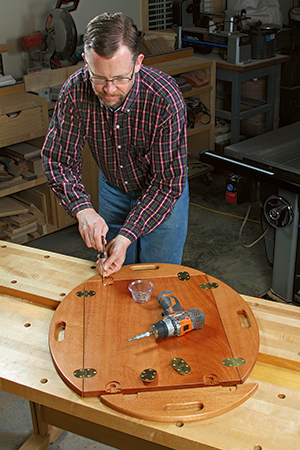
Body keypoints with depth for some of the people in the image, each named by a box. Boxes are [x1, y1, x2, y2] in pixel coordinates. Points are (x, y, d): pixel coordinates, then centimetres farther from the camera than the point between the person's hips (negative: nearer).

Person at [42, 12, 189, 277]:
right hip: (112, 188, 3)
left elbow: (168, 181, -29)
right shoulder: (75, 91, -25)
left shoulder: (166, 99, -34)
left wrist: (127, 235, -35)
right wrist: (82, 208, -32)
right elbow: (57, 158, -15)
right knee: (113, 273, 18)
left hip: (163, 194, -3)